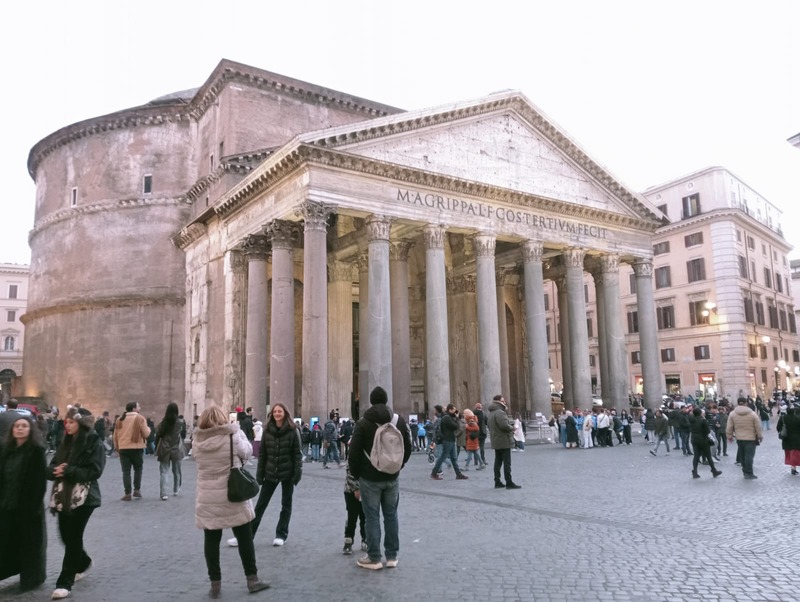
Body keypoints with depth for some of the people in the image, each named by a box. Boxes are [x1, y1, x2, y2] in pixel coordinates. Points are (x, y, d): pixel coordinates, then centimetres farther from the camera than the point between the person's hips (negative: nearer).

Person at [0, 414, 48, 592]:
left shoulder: (37, 450, -11)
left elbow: (40, 480, -14)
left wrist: (34, 505, -18)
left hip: (28, 505, -5)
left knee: (29, 542, 6)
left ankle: (31, 577, 21)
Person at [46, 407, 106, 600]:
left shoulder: (94, 443, -9)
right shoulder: (65, 443, 11)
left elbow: (94, 471, -16)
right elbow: (51, 468, 9)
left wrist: (68, 471, -21)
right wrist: (56, 470, -14)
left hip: (83, 497, -6)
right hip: (64, 496, 6)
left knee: (74, 537, -3)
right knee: (66, 535, 14)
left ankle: (65, 582, 6)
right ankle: (83, 562, 41)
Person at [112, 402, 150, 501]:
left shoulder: (120, 419, 8)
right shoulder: (140, 418, -5)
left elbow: (115, 435, 12)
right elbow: (146, 434, -7)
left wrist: (117, 448, 22)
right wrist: (148, 428, 15)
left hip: (123, 448, 3)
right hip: (137, 448, -3)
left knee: (126, 471, 4)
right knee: (138, 469, 15)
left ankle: (127, 494, 2)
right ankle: (137, 490, 9)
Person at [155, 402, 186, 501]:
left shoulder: (163, 423, -6)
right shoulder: (180, 422, -7)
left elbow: (158, 435, -2)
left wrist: (157, 449, 7)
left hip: (164, 450, 0)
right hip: (176, 450, 0)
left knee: (163, 472, 2)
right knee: (176, 471, 18)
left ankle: (163, 494, -6)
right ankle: (176, 490, 33)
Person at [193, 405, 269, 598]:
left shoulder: (197, 443, -4)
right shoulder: (233, 437, -12)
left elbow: (198, 460, 10)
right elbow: (247, 452, 2)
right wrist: (237, 430, 14)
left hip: (208, 499, 2)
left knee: (211, 541, 11)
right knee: (244, 538, 11)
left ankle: (215, 584, 17)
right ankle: (252, 579, 20)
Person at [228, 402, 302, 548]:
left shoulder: (292, 431, -7)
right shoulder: (267, 431, 1)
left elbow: (297, 454, -7)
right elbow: (262, 454, 3)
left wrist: (297, 473, -12)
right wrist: (259, 474, 0)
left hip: (287, 473, -3)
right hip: (270, 473, 3)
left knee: (286, 504, 9)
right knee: (260, 504, 6)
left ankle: (281, 534, 21)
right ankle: (247, 535, 11)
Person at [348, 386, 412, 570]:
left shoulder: (363, 423, -10)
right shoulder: (399, 420, 2)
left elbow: (354, 452, -9)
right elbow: (407, 449, 8)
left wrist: (355, 473, 5)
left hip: (370, 478, -4)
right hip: (392, 477, 4)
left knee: (372, 517, 3)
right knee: (391, 515, 11)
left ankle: (374, 558, 7)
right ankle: (392, 556, 16)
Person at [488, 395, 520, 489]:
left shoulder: (491, 413, 14)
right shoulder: (499, 412, -18)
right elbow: (505, 426, -28)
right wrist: (512, 428, -7)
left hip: (496, 442, 10)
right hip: (504, 441, -10)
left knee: (498, 461, 12)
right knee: (507, 462, -5)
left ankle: (497, 482, 16)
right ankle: (509, 483, -3)